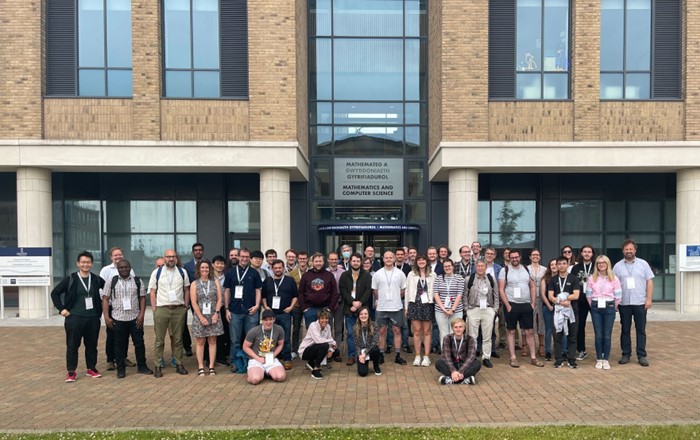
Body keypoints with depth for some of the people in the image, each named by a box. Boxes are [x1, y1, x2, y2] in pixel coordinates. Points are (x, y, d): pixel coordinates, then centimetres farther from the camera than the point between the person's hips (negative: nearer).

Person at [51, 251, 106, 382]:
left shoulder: (96, 279, 4)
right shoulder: (70, 279, -4)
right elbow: (55, 293, 1)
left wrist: (103, 306, 9)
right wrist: (61, 308, -5)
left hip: (93, 318, 3)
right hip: (74, 317, -2)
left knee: (92, 345, 9)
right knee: (72, 345, 2)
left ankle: (91, 369, 22)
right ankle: (71, 372, 12)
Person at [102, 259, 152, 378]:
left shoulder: (137, 281, 4)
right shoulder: (111, 282, 1)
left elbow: (142, 298, 5)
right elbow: (105, 299, 1)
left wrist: (141, 315, -4)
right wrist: (107, 317, -6)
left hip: (135, 318, 1)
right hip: (118, 319, -1)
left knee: (139, 342, 5)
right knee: (119, 344, 7)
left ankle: (142, 366, 18)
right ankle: (121, 369, 19)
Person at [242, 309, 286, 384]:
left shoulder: (279, 330, -6)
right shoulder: (253, 331, -13)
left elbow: (280, 345, 10)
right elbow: (245, 347, -3)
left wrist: (273, 355, -6)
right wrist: (258, 358, -12)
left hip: (272, 359, 2)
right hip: (255, 360, -2)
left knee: (281, 377, -24)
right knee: (255, 379, -32)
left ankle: (268, 372, 11)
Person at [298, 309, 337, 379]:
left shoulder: (327, 326, -2)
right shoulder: (313, 325, -22)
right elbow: (318, 340, -35)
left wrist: (331, 350, -24)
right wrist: (333, 342, -25)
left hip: (316, 349, 8)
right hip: (305, 351, -8)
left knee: (335, 351, -2)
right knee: (325, 346, -29)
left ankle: (312, 363, 12)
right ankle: (315, 370, -16)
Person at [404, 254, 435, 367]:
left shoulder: (432, 275, 3)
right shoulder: (411, 274, 6)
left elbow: (435, 290, 2)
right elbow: (407, 291, 7)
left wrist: (436, 305, -4)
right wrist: (406, 306, 5)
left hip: (428, 304, -1)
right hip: (415, 304, 1)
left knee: (427, 331, 4)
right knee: (417, 331, 3)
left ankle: (426, 356, 11)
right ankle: (417, 356, 11)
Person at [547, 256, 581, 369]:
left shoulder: (573, 279, 3)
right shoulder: (553, 280, 7)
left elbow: (576, 295, -7)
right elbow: (550, 297, -1)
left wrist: (561, 297, -11)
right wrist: (561, 302, -18)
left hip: (572, 311, -1)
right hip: (558, 311, 1)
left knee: (572, 337, 4)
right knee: (557, 336, 3)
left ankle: (571, 360, 12)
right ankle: (559, 360, 11)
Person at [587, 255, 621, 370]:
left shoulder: (614, 278, 0)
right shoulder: (591, 278, 2)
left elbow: (618, 295, 2)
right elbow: (588, 295, 6)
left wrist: (613, 307, 7)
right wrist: (593, 306, 9)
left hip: (609, 307, -1)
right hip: (596, 308, 1)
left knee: (607, 335, 0)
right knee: (598, 335, 2)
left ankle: (606, 359, 11)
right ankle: (599, 359, 12)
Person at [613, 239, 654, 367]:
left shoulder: (643, 264, 3)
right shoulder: (618, 266, 4)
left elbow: (649, 281, 2)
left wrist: (649, 299, -5)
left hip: (640, 303, -1)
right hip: (624, 303, 1)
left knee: (641, 330, 4)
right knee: (625, 330, 7)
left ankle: (641, 355, 11)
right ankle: (626, 354, 16)